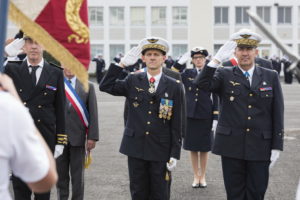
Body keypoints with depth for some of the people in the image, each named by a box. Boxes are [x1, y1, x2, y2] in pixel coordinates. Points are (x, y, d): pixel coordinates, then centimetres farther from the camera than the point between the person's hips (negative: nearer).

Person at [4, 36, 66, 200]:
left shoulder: (56, 73, 3)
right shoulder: (12, 69, 4)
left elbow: (60, 110, 4)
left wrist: (60, 141, 0)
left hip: (45, 137, 0)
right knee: (20, 186, 6)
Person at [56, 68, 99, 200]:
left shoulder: (88, 87, 3)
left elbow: (93, 114, 1)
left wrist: (92, 137, -5)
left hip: (78, 138, 0)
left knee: (78, 175, 6)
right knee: (61, 174, 9)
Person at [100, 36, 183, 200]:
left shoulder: (174, 87, 0)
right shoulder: (133, 81, 5)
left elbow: (176, 124, 0)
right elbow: (105, 86, -4)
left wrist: (175, 154, -3)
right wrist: (122, 64, -10)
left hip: (160, 150, -1)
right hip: (136, 147, 1)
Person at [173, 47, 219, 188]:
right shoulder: (187, 74, 3)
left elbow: (216, 97, -2)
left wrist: (215, 118, -7)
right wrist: (180, 62, -13)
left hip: (205, 115, -2)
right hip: (190, 115, 2)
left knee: (204, 147, 8)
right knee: (193, 147, 8)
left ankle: (203, 176, 21)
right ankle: (196, 176, 20)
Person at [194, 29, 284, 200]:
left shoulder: (271, 77, 6)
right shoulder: (224, 75, 4)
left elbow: (278, 114, 4)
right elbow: (202, 84, -15)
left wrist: (277, 147, 0)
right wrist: (217, 59, -23)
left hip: (260, 147, 1)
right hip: (232, 146, 0)